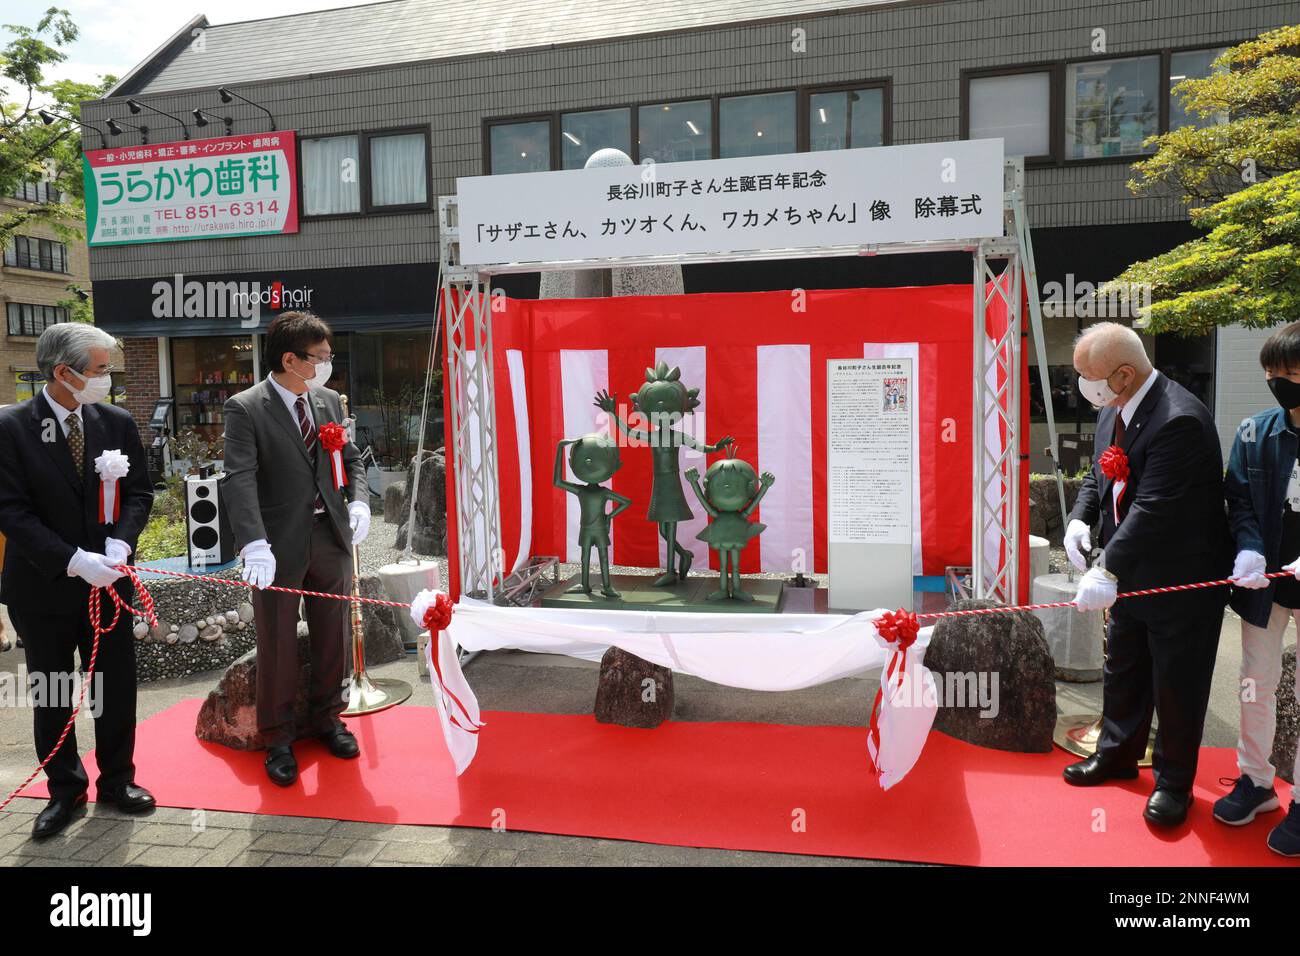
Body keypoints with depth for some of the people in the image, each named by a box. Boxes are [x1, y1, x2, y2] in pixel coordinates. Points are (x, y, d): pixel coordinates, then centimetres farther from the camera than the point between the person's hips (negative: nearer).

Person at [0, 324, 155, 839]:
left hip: (108, 582, 3)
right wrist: (73, 561, -23)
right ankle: (65, 789, 30)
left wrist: (119, 543, -16)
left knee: (117, 687, 11)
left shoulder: (118, 423, 0)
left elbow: (138, 493, 2)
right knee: (50, 696, 12)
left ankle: (117, 779, 31)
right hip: (44, 586, -2)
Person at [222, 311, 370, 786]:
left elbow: (351, 457, 16)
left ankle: (327, 718, 35)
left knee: (333, 637, 16)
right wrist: (255, 544, -34)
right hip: (279, 547, -5)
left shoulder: (329, 401, 7)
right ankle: (277, 738, 23)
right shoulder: (245, 409, -11)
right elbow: (240, 480, -22)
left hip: (331, 537, 5)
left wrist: (358, 500, -4)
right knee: (278, 646, 7)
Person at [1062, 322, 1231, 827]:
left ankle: (1173, 781, 27)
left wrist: (1108, 571, -37)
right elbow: (1097, 475, 11)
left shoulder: (1179, 420, -28)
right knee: (1122, 672, 22)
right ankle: (1118, 754, 42)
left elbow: (1154, 509, -33)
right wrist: (1080, 518, -9)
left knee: (1177, 686, 8)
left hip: (1181, 581, -8)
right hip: (1130, 574, 8)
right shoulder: (1112, 411, 1)